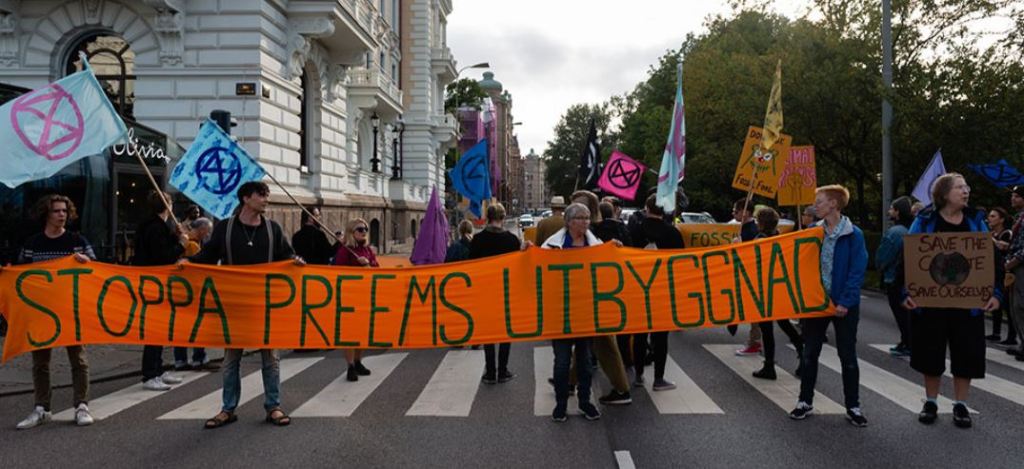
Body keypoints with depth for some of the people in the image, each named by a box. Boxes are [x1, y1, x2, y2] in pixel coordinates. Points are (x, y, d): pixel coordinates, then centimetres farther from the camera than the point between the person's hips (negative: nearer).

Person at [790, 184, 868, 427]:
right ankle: (805, 401, 20)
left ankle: (853, 407, 16)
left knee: (848, 357, 5)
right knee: (810, 354, 9)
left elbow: (857, 271, -12)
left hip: (843, 305, -4)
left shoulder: (853, 235, -9)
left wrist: (846, 302, -17)